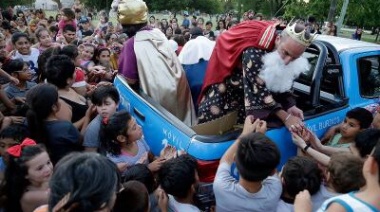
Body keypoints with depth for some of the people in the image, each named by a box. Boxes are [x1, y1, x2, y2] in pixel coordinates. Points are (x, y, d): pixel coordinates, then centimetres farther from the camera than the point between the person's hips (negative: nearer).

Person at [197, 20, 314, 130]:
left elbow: (283, 83, -4)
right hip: (226, 92, -5)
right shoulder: (255, 51, -37)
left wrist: (290, 106, -21)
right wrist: (286, 117, -35)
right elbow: (258, 90, -36)